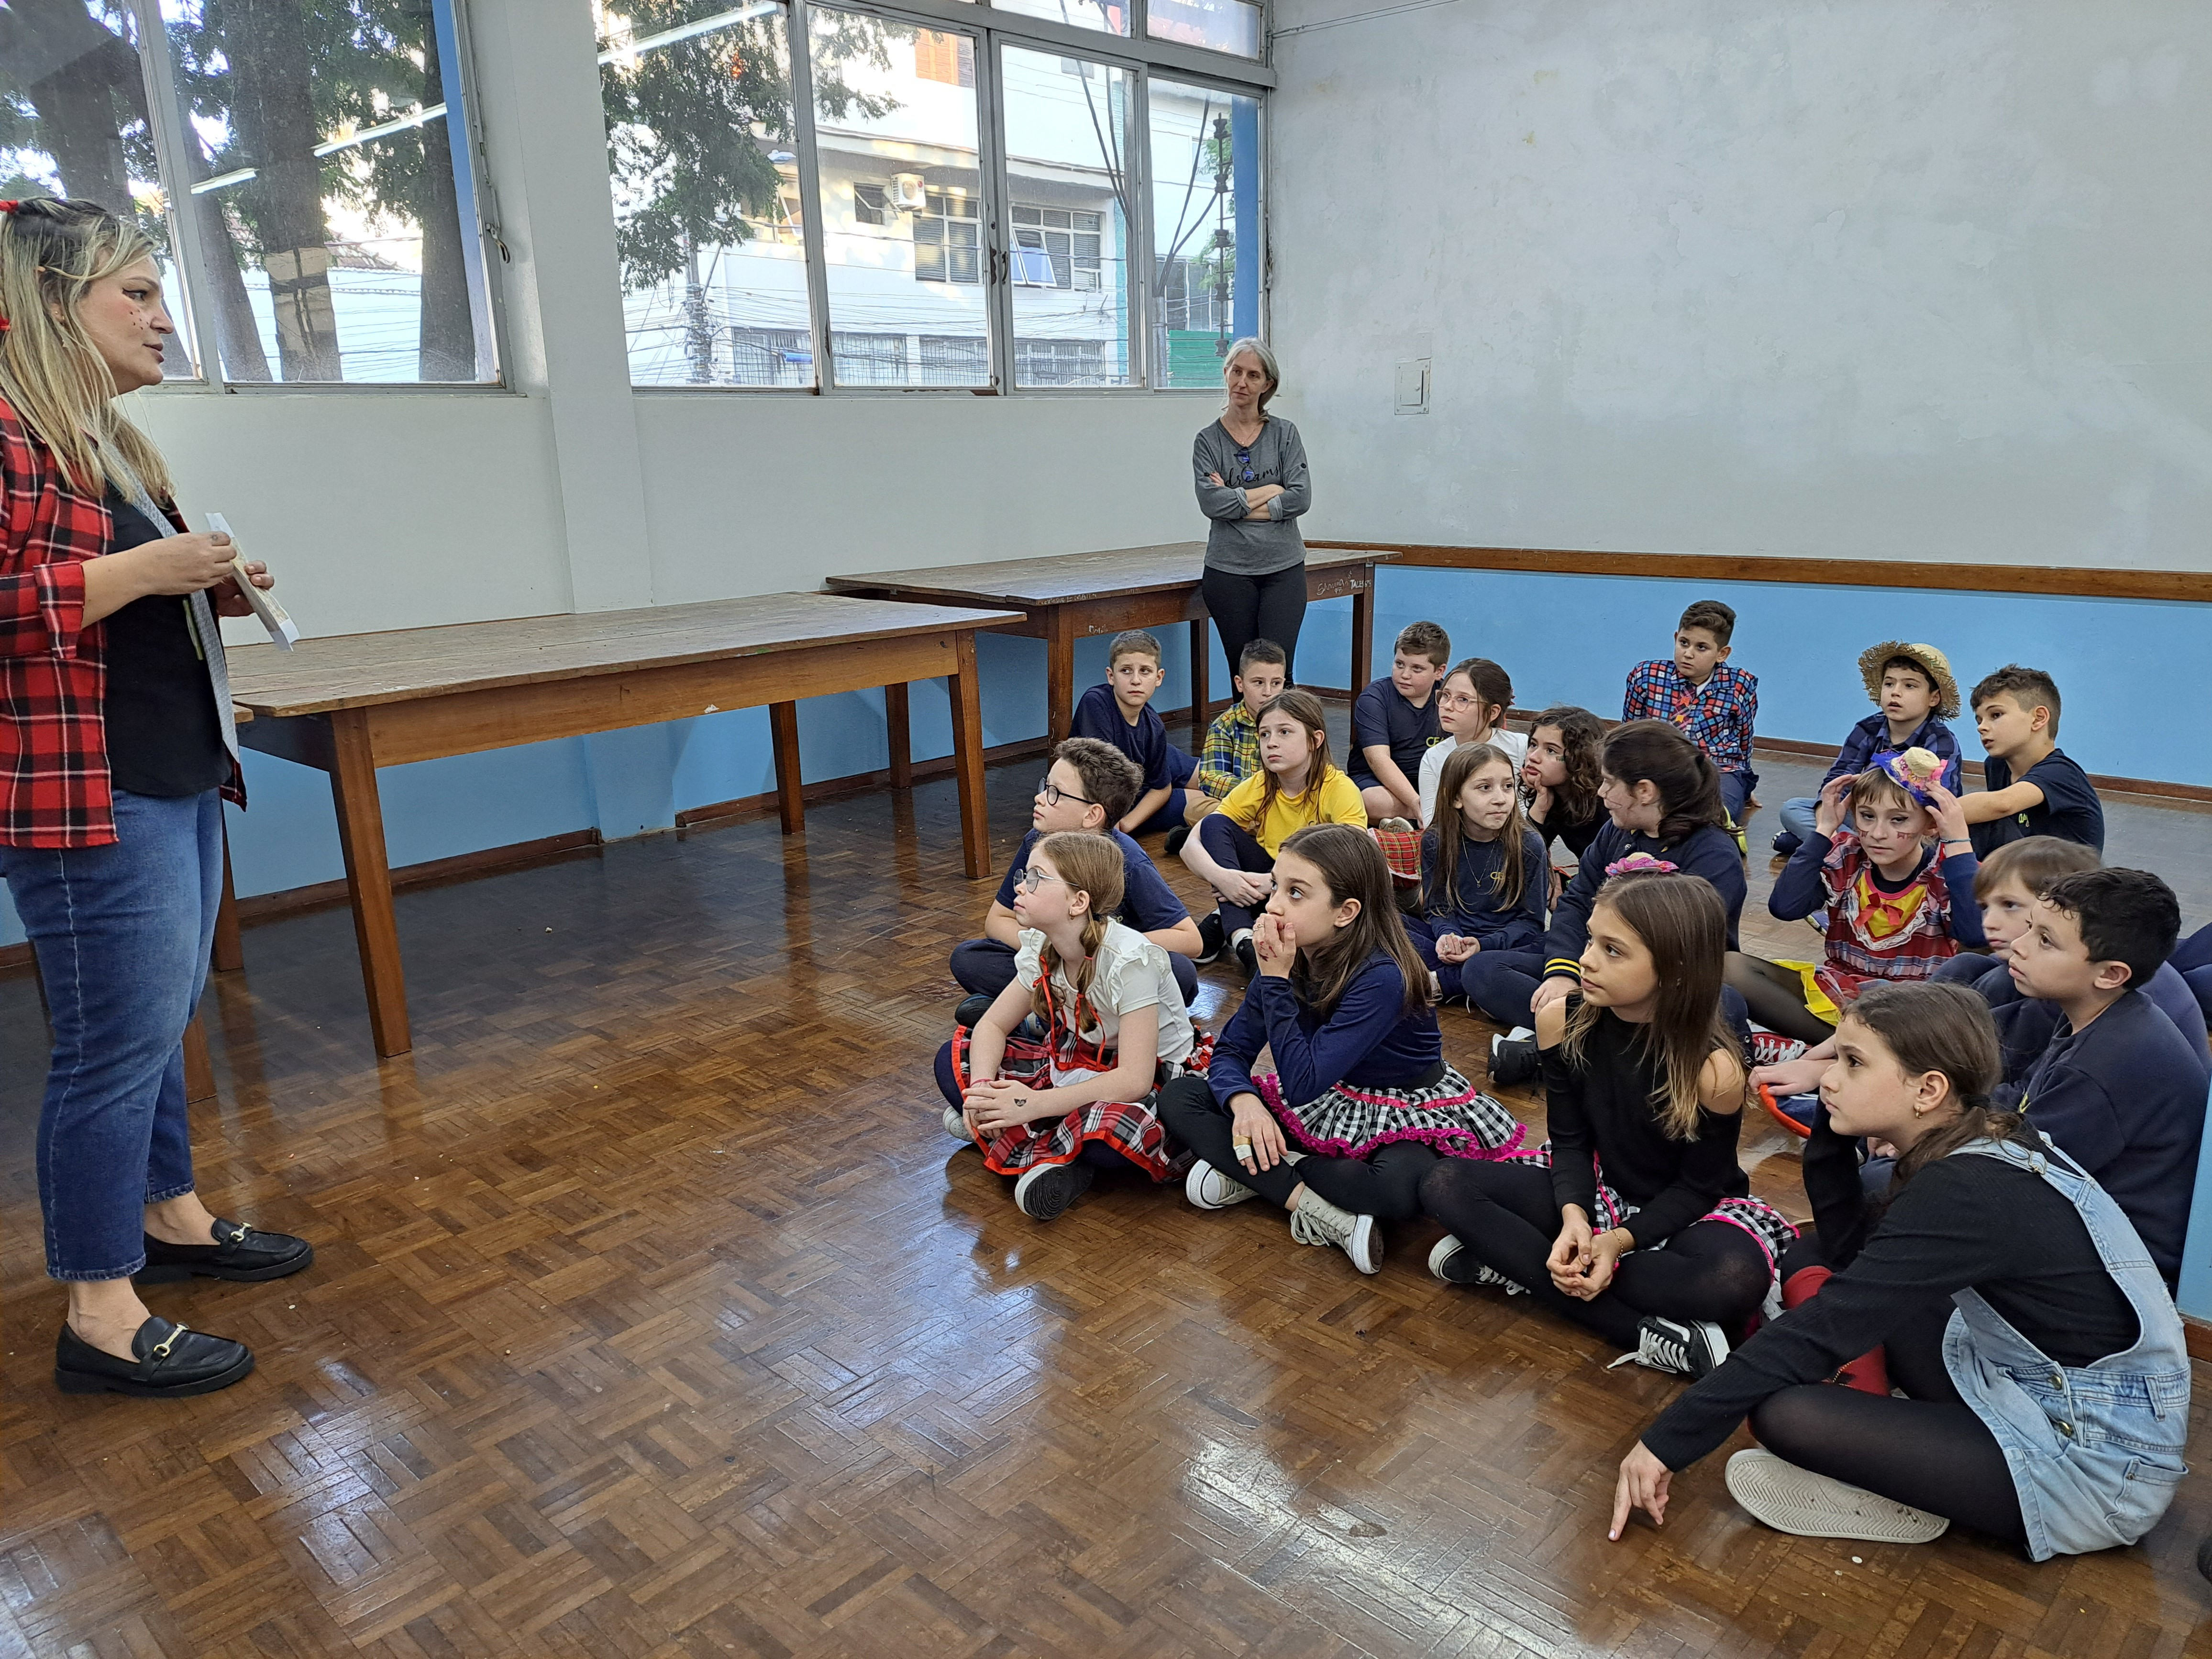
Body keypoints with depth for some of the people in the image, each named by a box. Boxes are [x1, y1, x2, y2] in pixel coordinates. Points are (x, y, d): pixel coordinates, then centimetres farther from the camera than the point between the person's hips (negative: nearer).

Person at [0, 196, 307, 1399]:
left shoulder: (109, 441, 18)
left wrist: (212, 588, 11)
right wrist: (143, 570, -21)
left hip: (180, 780, 10)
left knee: (161, 1024, 19)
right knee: (120, 1042, -4)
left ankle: (170, 1217, 35)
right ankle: (100, 1317, 8)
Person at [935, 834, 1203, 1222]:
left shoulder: (1130, 960, -29)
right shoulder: (1042, 947, -7)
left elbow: (1134, 1080, -33)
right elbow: (993, 1025, 0)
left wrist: (1034, 1104, -36)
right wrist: (982, 1090, -21)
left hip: (1151, 1080, -6)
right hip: (1076, 1061, 7)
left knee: (1110, 1129, -41)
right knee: (954, 1060, -5)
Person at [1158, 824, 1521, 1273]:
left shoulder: (1382, 977, -29)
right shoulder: (1285, 957, -10)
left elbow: (1303, 1084, -32)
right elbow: (1230, 1051, -5)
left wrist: (1277, 979, -33)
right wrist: (1243, 1101, -27)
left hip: (1405, 1113, -6)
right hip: (1328, 1106, 6)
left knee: (1401, 1188, -42)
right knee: (1179, 1097, -11)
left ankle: (1258, 1173, -19)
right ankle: (1311, 1203, -21)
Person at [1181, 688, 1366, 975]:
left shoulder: (1339, 789, -17)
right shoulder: (1258, 787, -7)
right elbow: (1191, 845, -12)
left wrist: (1274, 883, -35)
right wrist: (1220, 877, -34)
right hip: (1267, 882, 3)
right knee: (1214, 824, -16)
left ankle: (1222, 921, -22)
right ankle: (1240, 936, -30)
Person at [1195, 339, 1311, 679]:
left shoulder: (1285, 433, 5)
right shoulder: (1209, 440, 4)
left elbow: (1302, 497, -7)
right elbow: (1210, 502, -11)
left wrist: (1237, 501, -9)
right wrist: (1271, 491, -8)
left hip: (1284, 568, 0)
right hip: (1229, 571, 0)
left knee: (1278, 672, -8)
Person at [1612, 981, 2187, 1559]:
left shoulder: (1969, 1194, -27)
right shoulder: (1986, 1145, 0)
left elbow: (1820, 1331, -27)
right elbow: (1847, 1245, 7)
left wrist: (1668, 1441, -21)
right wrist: (1834, 1125, -6)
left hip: (2095, 1467, -9)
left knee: (1782, 1412, -23)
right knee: (1815, 1264, 5)